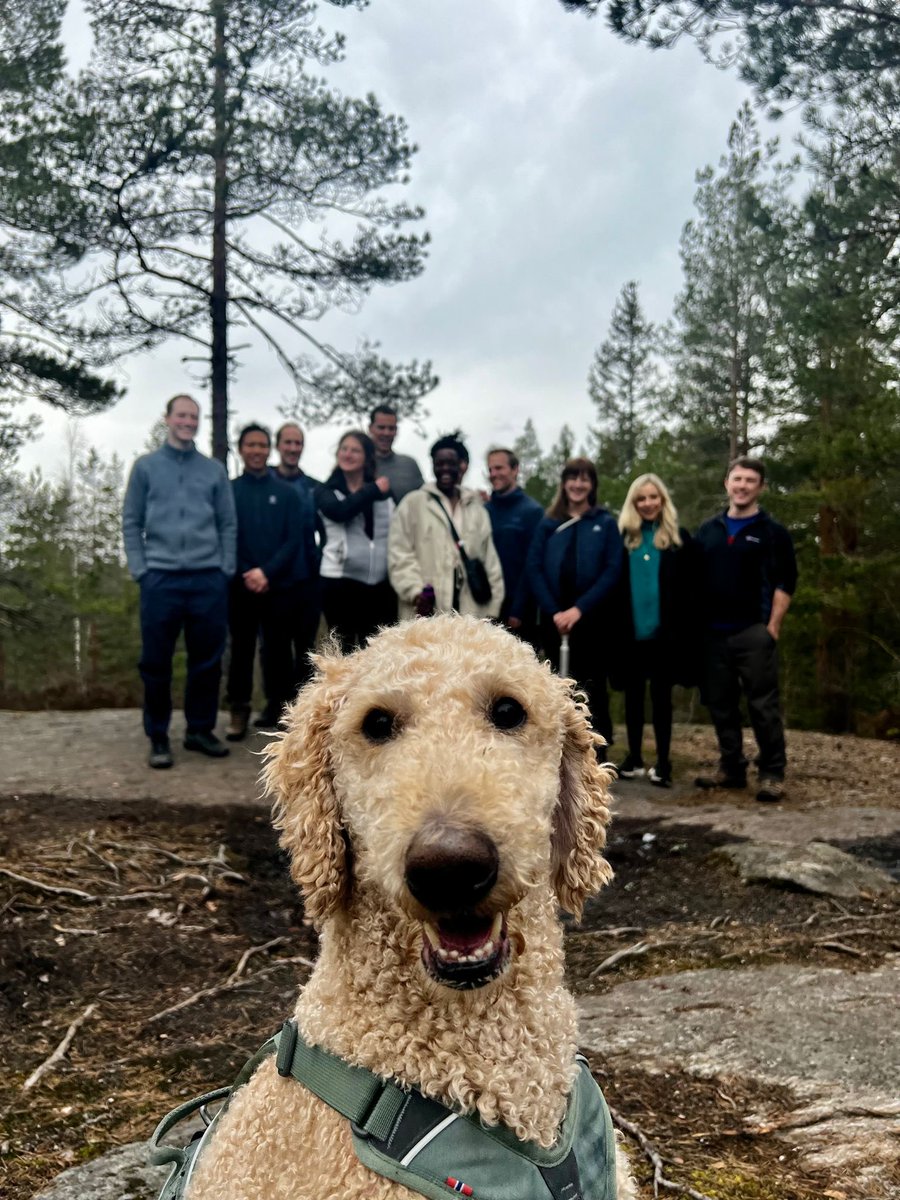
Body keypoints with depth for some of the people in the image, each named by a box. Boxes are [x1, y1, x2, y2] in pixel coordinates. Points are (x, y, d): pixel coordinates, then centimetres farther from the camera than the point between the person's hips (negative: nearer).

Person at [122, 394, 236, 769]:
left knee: (207, 660, 6)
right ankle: (158, 737, 12)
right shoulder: (146, 466, 7)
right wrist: (139, 570, -3)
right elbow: (131, 523, 5)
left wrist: (226, 571, 2)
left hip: (208, 579, 2)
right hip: (161, 578, -1)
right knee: (156, 662, 2)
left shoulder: (215, 470, 10)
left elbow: (228, 524, 10)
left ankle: (200, 729, 20)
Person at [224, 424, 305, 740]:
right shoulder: (227, 491, 5)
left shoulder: (287, 494, 6)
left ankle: (278, 706, 14)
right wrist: (245, 575, -10)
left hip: (278, 586, 0)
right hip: (240, 586, 0)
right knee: (241, 648, 4)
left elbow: (294, 540, 0)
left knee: (277, 648, 5)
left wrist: (267, 572, -13)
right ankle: (239, 710, 11)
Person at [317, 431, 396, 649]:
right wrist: (374, 490, -6)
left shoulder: (384, 491, 10)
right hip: (340, 581, -1)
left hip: (380, 583, 1)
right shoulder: (326, 491, 6)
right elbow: (339, 511, -15)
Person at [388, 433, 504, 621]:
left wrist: (493, 607, 8)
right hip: (428, 609, -4)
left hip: (470, 611, 4)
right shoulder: (413, 503, 4)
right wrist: (415, 592, -15)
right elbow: (400, 555, -3)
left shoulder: (476, 508, 17)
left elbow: (490, 560, 14)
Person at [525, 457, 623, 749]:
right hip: (554, 619, 2)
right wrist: (553, 611, -12)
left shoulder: (606, 523, 5)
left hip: (592, 619, -2)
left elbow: (612, 571, -5)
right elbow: (533, 570, 1)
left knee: (591, 687, -1)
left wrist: (579, 608, -15)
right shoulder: (548, 524, 10)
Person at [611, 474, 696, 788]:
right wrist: (616, 624, -3)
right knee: (633, 694, 10)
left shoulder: (678, 538, 3)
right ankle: (634, 756, 21)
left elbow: (687, 587, 1)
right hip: (631, 631, 2)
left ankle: (663, 762, 10)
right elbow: (614, 584, 4)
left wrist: (681, 626, -7)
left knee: (661, 695, 4)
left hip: (664, 632, -2)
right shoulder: (623, 538, 5)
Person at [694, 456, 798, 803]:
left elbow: (785, 582, -2)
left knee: (763, 705, -4)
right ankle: (731, 768, 20)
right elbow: (694, 579, 15)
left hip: (754, 632, -4)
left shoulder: (773, 532, 2)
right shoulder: (707, 530, 13)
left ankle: (772, 773, 4)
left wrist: (772, 626, -10)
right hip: (714, 633, 5)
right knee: (720, 704, 9)